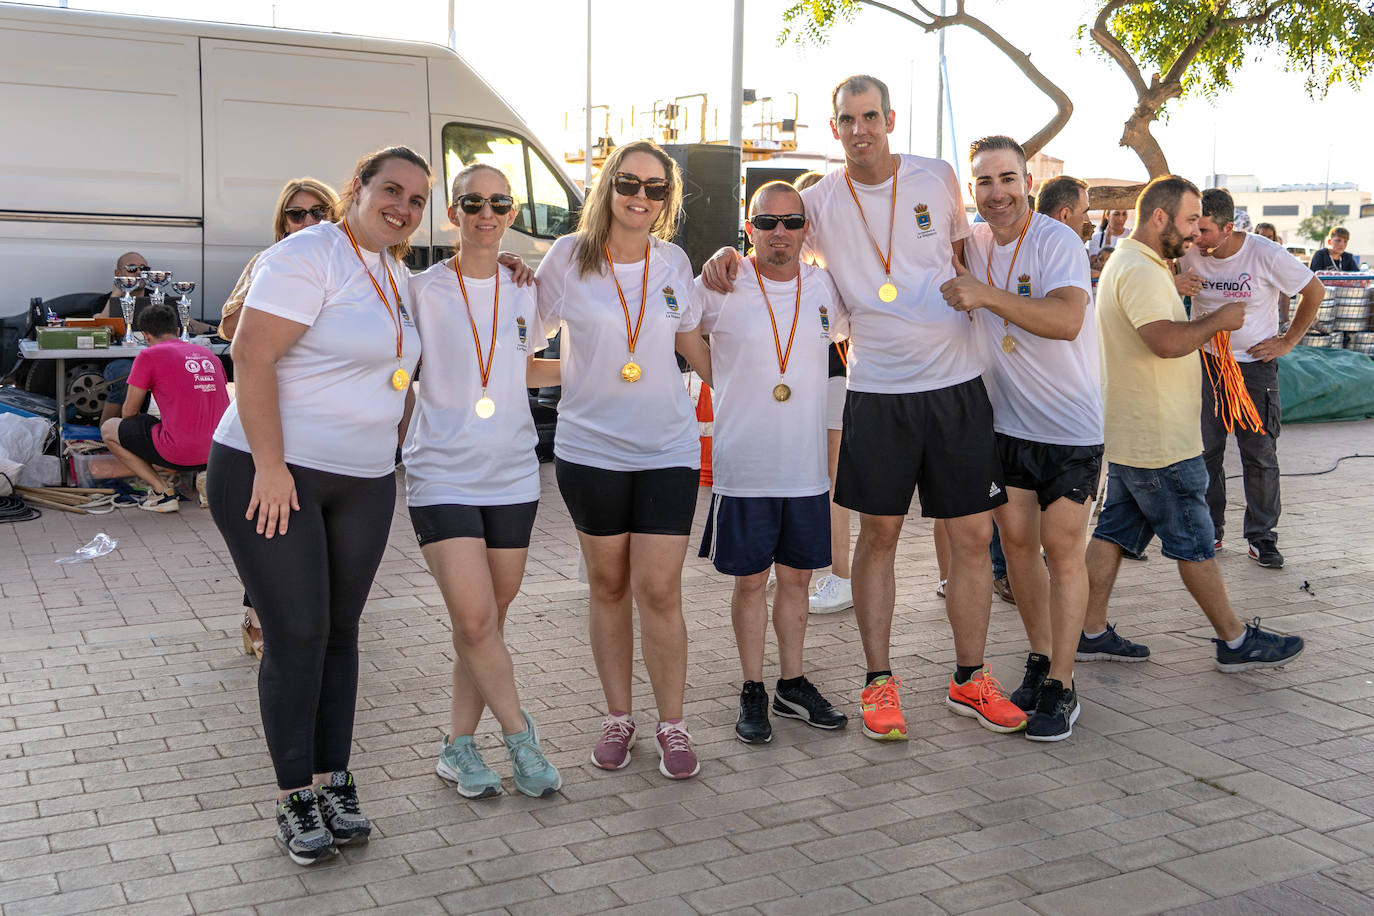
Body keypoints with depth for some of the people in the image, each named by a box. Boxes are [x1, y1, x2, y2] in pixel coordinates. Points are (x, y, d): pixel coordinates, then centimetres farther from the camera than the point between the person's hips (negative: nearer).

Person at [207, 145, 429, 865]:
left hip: (363, 483, 7)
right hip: (269, 475, -7)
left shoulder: (396, 274, 13)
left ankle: (333, 779, 21)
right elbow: (252, 356, -20)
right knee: (296, 635, -4)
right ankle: (296, 796, 9)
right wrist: (270, 467, -22)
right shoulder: (309, 255, -12)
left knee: (340, 631, 10)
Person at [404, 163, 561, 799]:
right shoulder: (422, 291, -3)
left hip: (512, 476, 4)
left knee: (488, 619, 7)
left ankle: (459, 744, 20)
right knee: (474, 620, -12)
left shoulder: (524, 292, 9)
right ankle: (519, 735, 6)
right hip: (443, 475, -4)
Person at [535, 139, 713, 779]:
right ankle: (618, 717, 25)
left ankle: (672, 725, 11)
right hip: (590, 449, 0)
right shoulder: (568, 257, -3)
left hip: (668, 449, 1)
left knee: (659, 590, -3)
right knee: (608, 585, 10)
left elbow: (693, 345, 16)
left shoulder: (673, 262, 4)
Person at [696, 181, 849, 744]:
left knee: (796, 576, 13)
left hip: (807, 466, 3)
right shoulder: (721, 289, -6)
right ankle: (753, 692, 19)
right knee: (750, 580, 5)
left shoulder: (826, 287, 4)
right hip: (742, 467, -3)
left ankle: (793, 685, 27)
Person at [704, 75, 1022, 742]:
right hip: (878, 391, -1)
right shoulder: (819, 201, 0)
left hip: (958, 384, 1)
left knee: (973, 535, 4)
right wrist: (726, 253, -13)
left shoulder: (936, 178, 4)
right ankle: (879, 681, 18)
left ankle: (970, 680, 18)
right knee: (878, 535, 6)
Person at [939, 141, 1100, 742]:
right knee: (1015, 540, 9)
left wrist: (986, 295, -35)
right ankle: (1039, 659, 26)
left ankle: (1061, 686, 5)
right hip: (1005, 420, 5)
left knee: (1061, 547, -4)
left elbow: (1066, 319, -30)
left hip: (1070, 423, -5)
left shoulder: (1057, 241, -15)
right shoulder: (970, 244, 3)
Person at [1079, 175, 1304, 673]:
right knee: (1194, 542, 0)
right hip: (1158, 443, -10)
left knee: (1115, 531, 11)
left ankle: (1092, 633, 14)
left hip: (1129, 438, 10)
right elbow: (1167, 341, -30)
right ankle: (1236, 641, 11)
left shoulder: (1132, 263, 17)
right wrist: (1218, 320, -16)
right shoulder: (1139, 271, -18)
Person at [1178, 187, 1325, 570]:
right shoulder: (1189, 254, -7)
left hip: (1254, 363, -2)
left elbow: (1315, 291, -1)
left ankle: (1261, 536, 11)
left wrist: (1288, 341, -3)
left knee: (1260, 454, 0)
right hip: (1204, 361, 3)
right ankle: (1209, 531, 18)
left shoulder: (1266, 255, -15)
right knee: (1204, 451, 5)